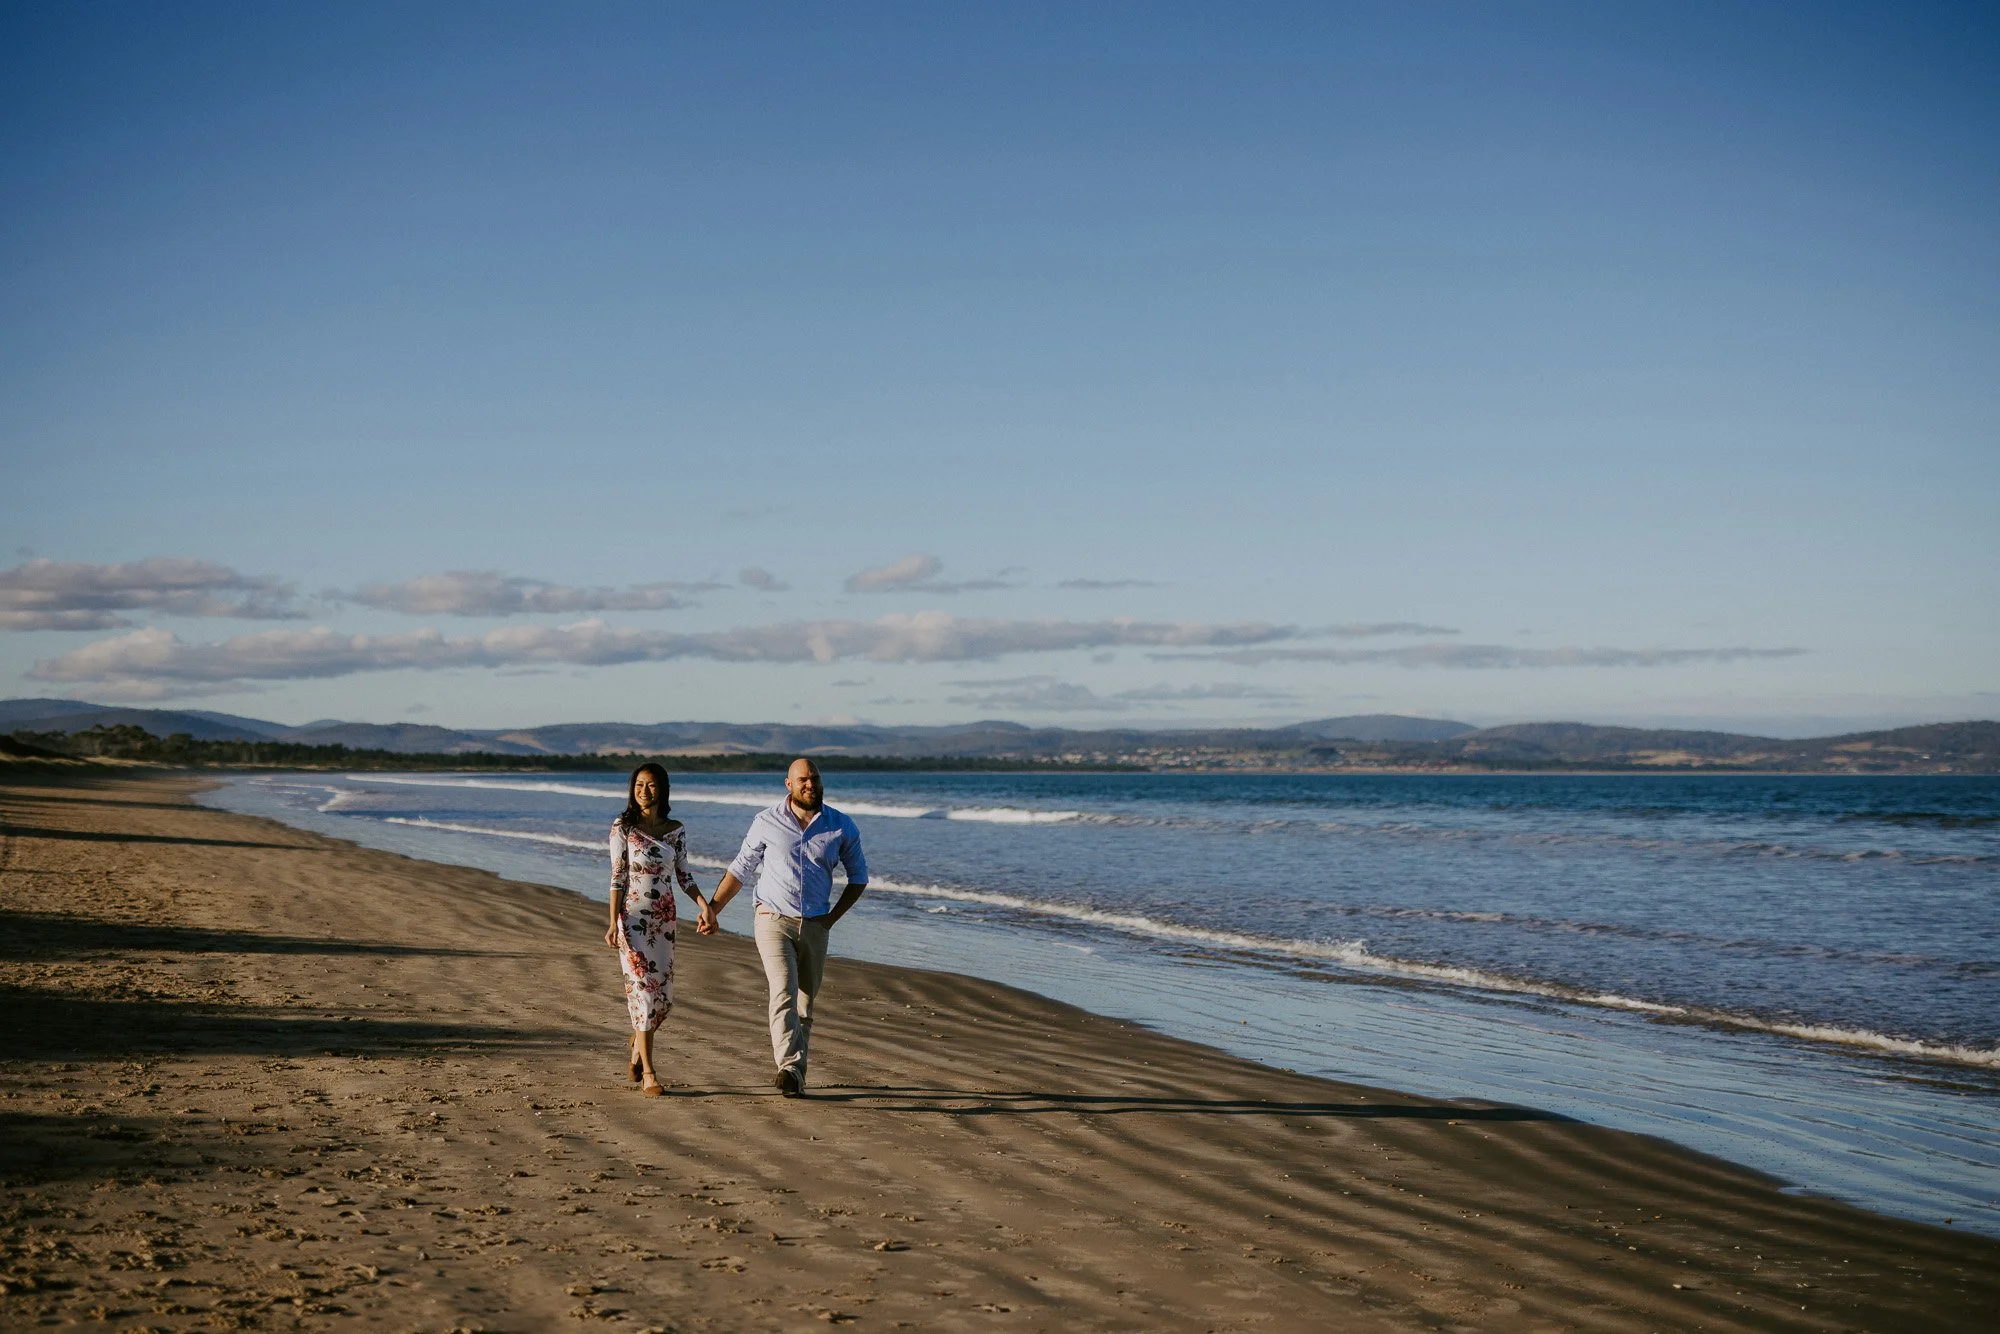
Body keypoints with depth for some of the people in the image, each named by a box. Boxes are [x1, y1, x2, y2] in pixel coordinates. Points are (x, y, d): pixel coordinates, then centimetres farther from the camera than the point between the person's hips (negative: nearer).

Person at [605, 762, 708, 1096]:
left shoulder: (675, 830, 6)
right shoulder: (623, 827, -4)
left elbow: (683, 876, 9)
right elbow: (618, 877, -6)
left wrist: (705, 904, -6)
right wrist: (613, 923, -11)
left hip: (664, 919, 4)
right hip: (633, 918, -4)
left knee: (664, 997, 5)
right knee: (643, 991, -7)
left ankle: (637, 1046, 34)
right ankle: (647, 1072, -2)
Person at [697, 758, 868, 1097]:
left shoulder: (841, 827, 1)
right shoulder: (767, 823, -2)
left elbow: (858, 875, 13)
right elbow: (740, 868, 8)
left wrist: (833, 916, 6)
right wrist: (712, 909, 6)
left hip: (815, 926, 3)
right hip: (774, 920, -3)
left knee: (805, 1003, 8)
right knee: (783, 992, -20)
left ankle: (795, 1074, 19)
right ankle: (790, 1068, -33)